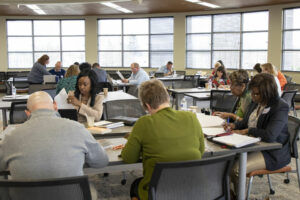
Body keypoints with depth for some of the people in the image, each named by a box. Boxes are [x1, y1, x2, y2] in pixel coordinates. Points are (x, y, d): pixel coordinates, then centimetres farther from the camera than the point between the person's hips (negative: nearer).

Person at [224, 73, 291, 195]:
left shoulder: (281, 108, -20)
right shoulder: (256, 102, 4)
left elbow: (270, 135, -31)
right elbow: (246, 121, 20)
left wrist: (247, 131, -20)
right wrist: (234, 125, -2)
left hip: (272, 153, -8)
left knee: (236, 169, -25)